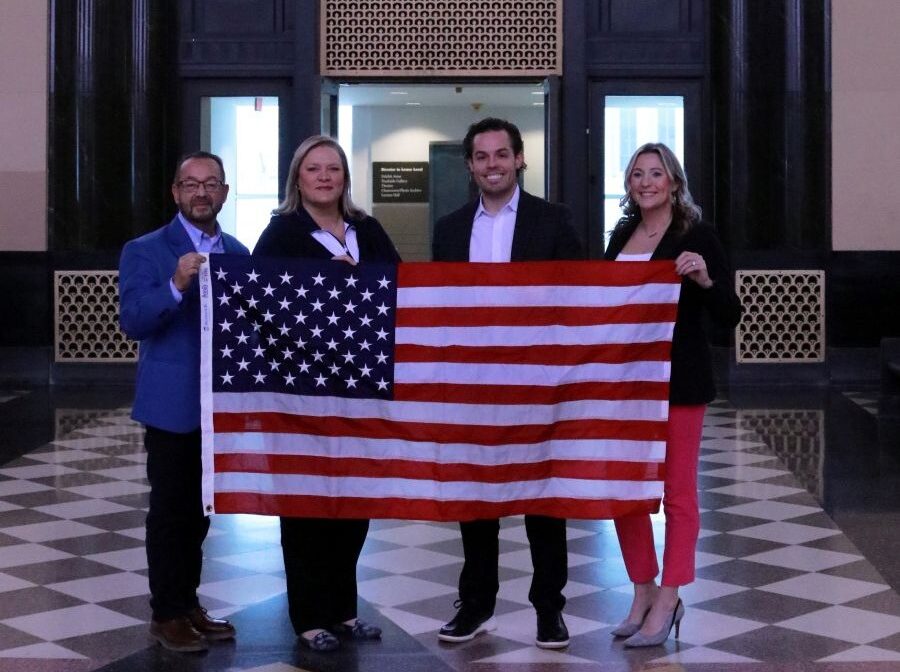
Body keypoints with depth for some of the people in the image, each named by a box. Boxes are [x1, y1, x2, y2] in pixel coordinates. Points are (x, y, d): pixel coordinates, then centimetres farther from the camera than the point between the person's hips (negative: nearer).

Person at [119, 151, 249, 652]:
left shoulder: (238, 253, 10)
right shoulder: (145, 251, -5)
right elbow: (133, 322, -16)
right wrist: (176, 286, -30)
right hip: (172, 404, -5)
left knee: (201, 509, 13)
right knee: (170, 510, 3)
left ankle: (188, 602, 25)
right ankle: (167, 614, 13)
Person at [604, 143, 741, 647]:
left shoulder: (697, 236, -5)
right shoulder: (621, 237, 11)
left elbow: (730, 316, -9)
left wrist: (704, 279, -25)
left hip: (678, 381, -6)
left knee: (677, 493, 2)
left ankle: (666, 603, 11)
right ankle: (643, 593, 23)